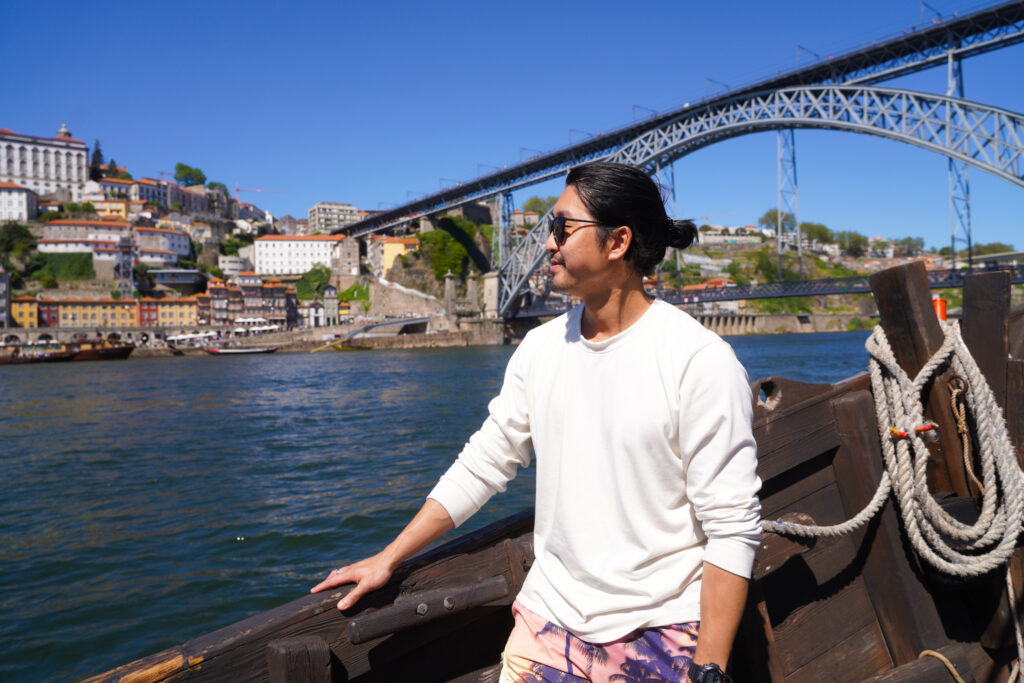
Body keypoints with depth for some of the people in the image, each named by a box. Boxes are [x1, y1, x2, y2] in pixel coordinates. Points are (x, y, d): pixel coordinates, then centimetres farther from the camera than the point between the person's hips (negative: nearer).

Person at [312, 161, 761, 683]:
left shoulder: (700, 360, -16)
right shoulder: (541, 346, 1)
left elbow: (732, 528, -15)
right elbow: (482, 464, 7)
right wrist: (388, 559, 8)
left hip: (661, 638, -4)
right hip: (549, 618, 4)